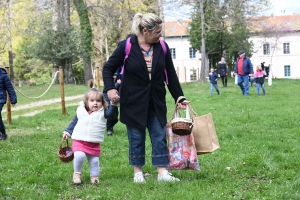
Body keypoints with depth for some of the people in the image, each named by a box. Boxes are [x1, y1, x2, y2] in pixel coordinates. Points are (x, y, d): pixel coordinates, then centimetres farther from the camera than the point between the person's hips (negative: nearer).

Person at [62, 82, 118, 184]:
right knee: (79, 156, -22)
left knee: (94, 160, 6)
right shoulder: (81, 112, 3)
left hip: (94, 144, 1)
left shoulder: (102, 113, 0)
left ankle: (94, 176, 29)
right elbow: (73, 123, 14)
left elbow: (111, 112, -18)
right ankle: (77, 173, 1)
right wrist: (67, 132, 14)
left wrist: (114, 103, -32)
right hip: (79, 141, -1)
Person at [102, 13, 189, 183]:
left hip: (156, 102, 3)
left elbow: (171, 75, 4)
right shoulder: (126, 46, -13)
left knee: (160, 137, 3)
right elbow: (108, 68, -2)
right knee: (136, 139, 6)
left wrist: (179, 98, 3)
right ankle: (138, 172, 18)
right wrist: (110, 88, -17)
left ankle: (163, 173, 8)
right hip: (133, 102, -3)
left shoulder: (162, 47, -3)